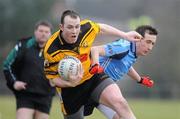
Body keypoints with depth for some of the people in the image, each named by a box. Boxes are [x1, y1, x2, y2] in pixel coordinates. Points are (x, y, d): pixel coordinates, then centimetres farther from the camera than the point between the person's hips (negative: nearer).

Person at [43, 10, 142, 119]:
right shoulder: (51, 51, -28)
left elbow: (101, 28, 7)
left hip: (92, 76, 2)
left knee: (119, 102, -21)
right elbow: (52, 78, -16)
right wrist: (70, 83, -36)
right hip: (70, 88, -2)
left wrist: (125, 35, 14)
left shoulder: (86, 28, -18)